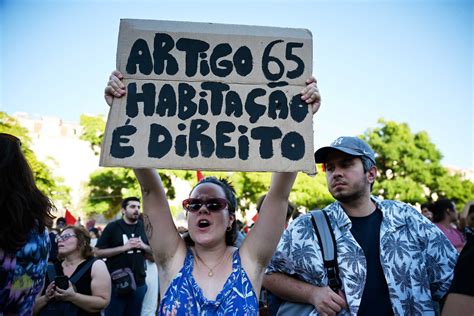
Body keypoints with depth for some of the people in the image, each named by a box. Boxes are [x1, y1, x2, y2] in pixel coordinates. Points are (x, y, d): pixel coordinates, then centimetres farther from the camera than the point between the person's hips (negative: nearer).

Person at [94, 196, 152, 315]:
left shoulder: (145, 227, 4)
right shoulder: (112, 227, -5)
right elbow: (98, 252, -9)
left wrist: (144, 246, -11)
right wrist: (123, 247, -18)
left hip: (139, 282, 3)